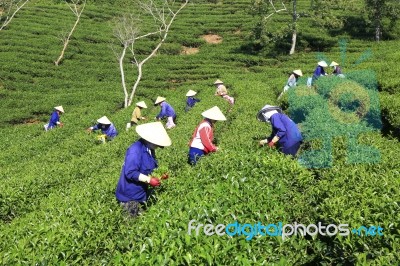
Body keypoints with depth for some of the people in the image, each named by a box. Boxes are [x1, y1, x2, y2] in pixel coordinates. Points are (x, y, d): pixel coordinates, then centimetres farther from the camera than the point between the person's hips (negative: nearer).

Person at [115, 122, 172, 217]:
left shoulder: (149, 149, 3)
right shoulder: (135, 150, -25)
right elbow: (130, 173, -28)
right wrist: (149, 179, -26)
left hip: (141, 191, 8)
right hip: (130, 195, -8)